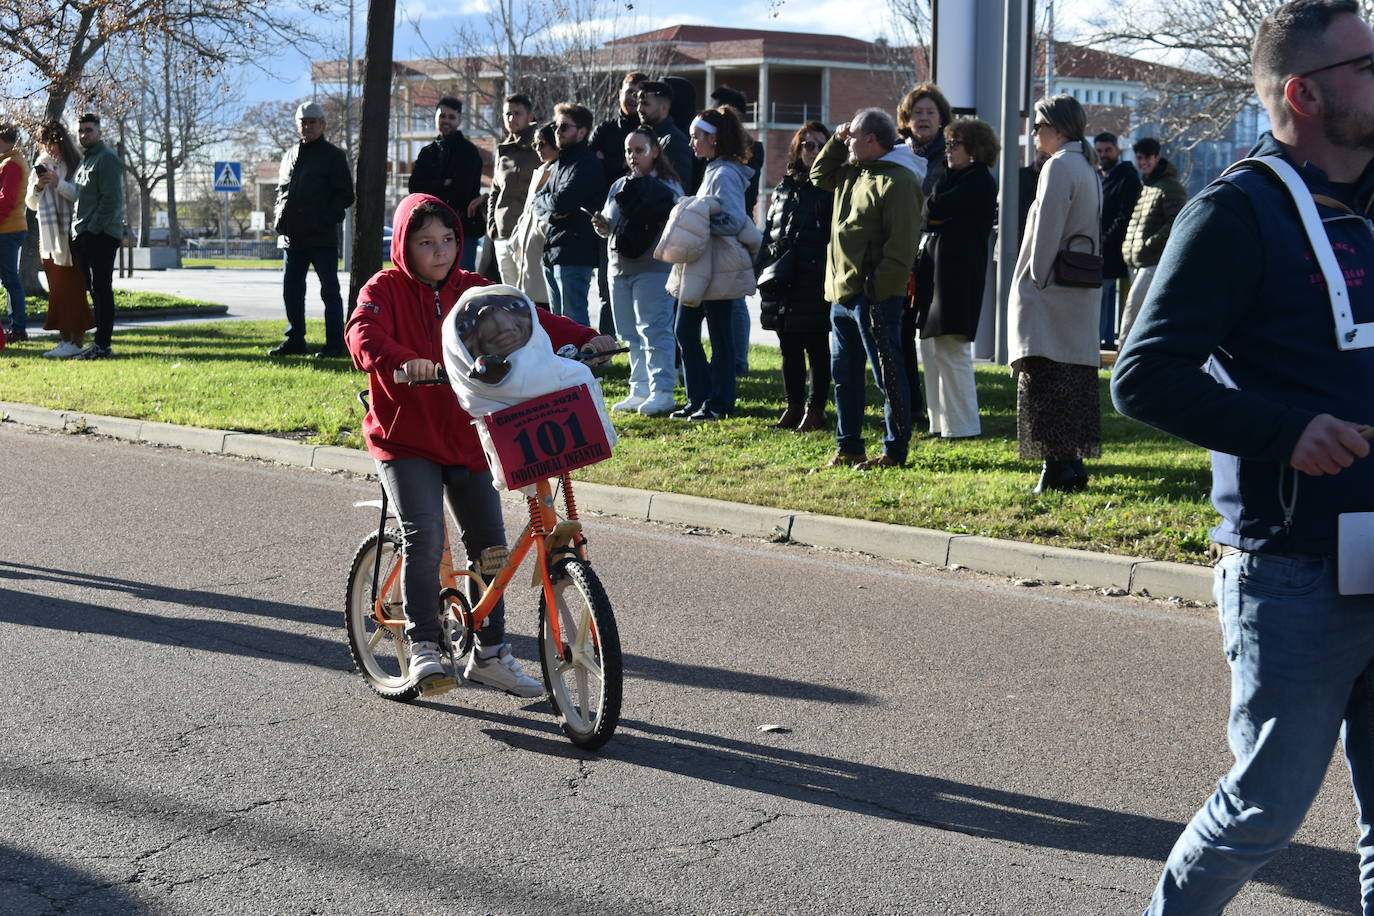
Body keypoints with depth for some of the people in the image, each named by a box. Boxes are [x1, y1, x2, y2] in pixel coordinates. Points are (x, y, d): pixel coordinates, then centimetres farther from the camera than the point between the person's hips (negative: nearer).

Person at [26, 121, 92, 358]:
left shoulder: (75, 164, -2)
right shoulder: (42, 165, 14)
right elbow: (31, 204, 15)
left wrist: (59, 183, -21)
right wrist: (37, 187, -5)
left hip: (70, 236, -6)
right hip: (49, 238, 6)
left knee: (72, 289, -7)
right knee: (56, 290, 6)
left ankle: (77, 340, -6)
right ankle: (64, 338, 10)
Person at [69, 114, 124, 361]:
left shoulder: (107, 158, -8)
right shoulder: (84, 160, 21)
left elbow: (111, 199, -16)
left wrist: (93, 230, -19)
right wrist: (78, 233, 13)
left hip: (102, 236, -9)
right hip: (84, 236, 9)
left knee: (101, 289, -9)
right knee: (95, 289, 10)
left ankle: (102, 345, -8)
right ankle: (100, 344, 14)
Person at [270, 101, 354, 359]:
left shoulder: (332, 156, 0)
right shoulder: (290, 156, 18)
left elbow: (345, 196, -3)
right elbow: (281, 191, 25)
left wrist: (325, 217, -15)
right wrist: (280, 216, 8)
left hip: (322, 237, -7)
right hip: (292, 236, 7)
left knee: (329, 290, -3)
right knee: (291, 290, 10)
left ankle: (335, 343, -1)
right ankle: (294, 340, 19)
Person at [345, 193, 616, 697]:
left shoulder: (471, 291, 7)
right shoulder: (385, 289, -6)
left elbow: (524, 318, -1)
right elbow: (363, 334, -25)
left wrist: (583, 337, -17)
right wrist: (403, 361, -46)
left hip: (465, 438, 5)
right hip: (404, 438, -4)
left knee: (490, 544, 6)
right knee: (424, 536, -21)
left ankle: (489, 653, 21)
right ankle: (423, 647, -8)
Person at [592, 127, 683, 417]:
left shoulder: (668, 186, -4)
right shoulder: (619, 186, 17)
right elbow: (610, 227, 24)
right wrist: (603, 225, 3)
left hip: (653, 270, -7)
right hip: (619, 268, 7)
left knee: (653, 330, -9)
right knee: (631, 335, 10)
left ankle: (662, 391, -7)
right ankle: (640, 390, 17)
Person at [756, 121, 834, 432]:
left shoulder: (831, 189, -3)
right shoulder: (784, 189, 15)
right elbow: (768, 234, 19)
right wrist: (765, 271, 11)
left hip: (816, 282, -6)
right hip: (783, 283, 6)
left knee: (817, 348, 1)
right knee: (790, 349, 11)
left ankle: (816, 409, 8)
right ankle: (794, 407, 20)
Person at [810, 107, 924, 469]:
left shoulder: (898, 181, -14)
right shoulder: (854, 172, 16)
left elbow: (901, 246, -20)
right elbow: (820, 175, 35)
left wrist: (878, 290, -24)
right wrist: (836, 141, 19)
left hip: (875, 298, -10)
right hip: (841, 294, 10)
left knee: (889, 376, -2)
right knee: (844, 375, 15)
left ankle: (895, 452, 3)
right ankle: (848, 448, 24)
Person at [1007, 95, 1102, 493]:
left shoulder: (1059, 166, -12)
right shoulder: (1087, 167, 16)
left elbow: (1046, 232, -16)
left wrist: (1034, 283, -9)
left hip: (1051, 292, -9)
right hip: (1084, 292, 9)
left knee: (1046, 379, -7)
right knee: (1075, 377, 10)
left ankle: (1058, 464, -9)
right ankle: (1073, 463, 13)